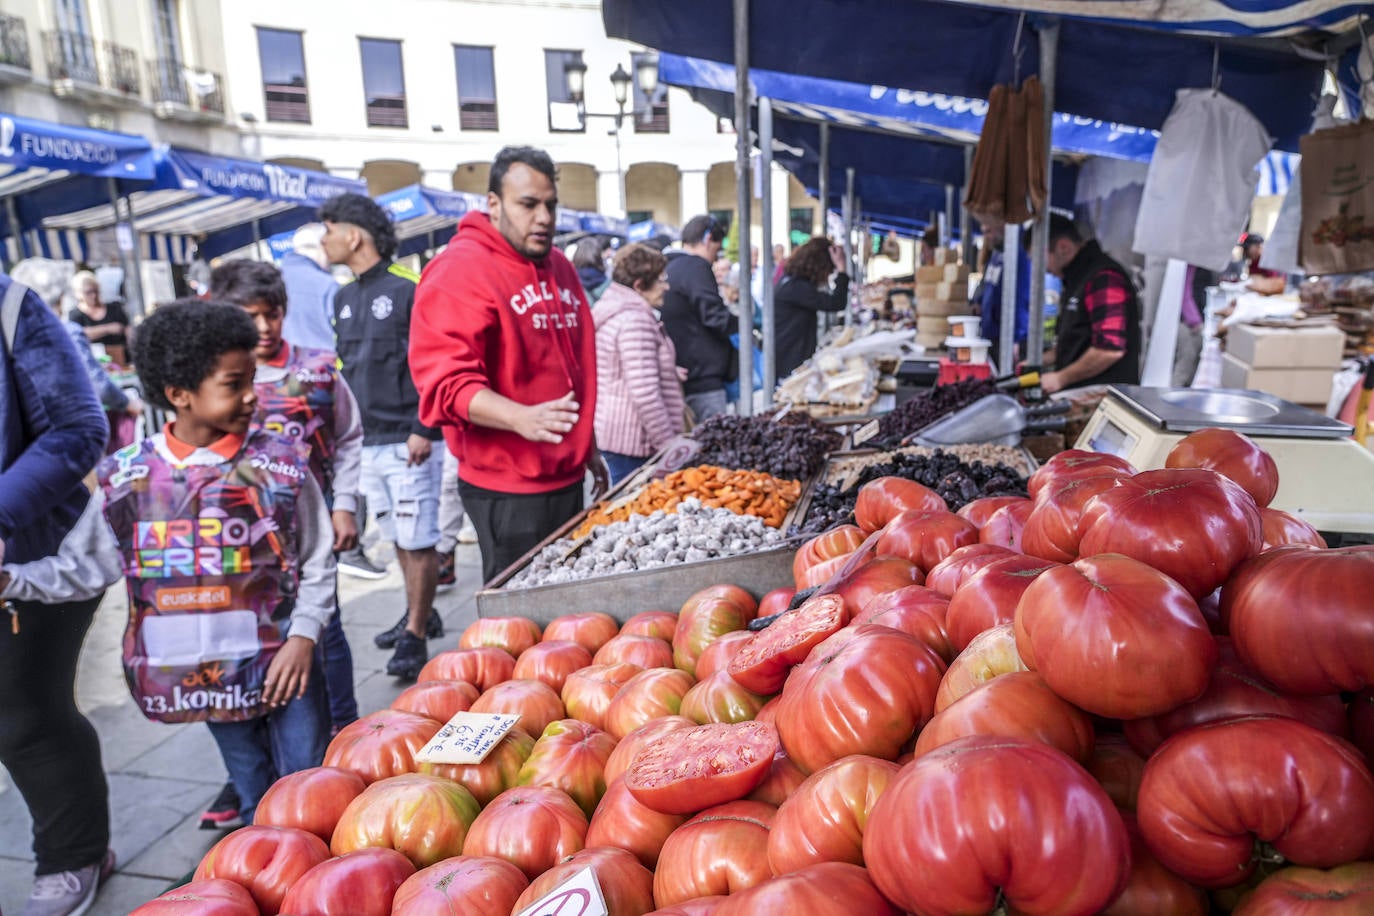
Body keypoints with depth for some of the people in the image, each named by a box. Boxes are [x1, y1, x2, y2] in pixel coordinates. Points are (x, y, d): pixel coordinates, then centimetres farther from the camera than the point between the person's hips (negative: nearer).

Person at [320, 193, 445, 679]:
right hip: (364, 442, 8)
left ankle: (415, 637, 4)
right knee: (397, 538, 16)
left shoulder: (408, 289, -9)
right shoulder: (344, 298, 14)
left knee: (419, 541, -3)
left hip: (407, 441, -8)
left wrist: (424, 430, -17)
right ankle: (419, 613, 31)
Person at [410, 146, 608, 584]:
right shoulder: (458, 272, -11)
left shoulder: (559, 266, 15)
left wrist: (589, 449, 26)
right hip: (507, 487, -8)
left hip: (566, 477, 8)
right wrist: (521, 418, -36)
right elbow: (447, 382, -21)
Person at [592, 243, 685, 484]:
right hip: (630, 444, -10)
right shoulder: (635, 320, -18)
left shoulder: (609, 312, 14)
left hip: (609, 435, 10)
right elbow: (645, 394, -24)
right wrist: (669, 446, -19)